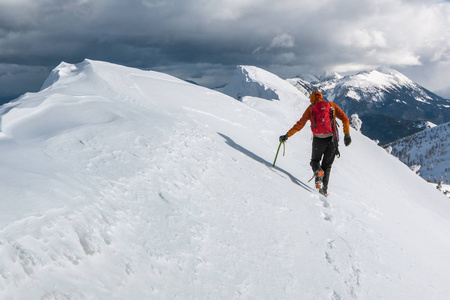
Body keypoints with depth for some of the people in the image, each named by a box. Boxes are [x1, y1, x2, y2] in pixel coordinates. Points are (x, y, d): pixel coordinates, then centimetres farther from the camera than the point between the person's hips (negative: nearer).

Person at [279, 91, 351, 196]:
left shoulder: (310, 108, 7)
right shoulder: (331, 104, 11)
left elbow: (300, 124, 2)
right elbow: (345, 118, 3)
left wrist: (287, 135, 7)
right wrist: (347, 135, 6)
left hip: (318, 140, -1)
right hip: (332, 139, 1)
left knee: (315, 161, 21)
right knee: (327, 165, 16)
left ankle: (318, 171, -15)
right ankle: (324, 189, 4)